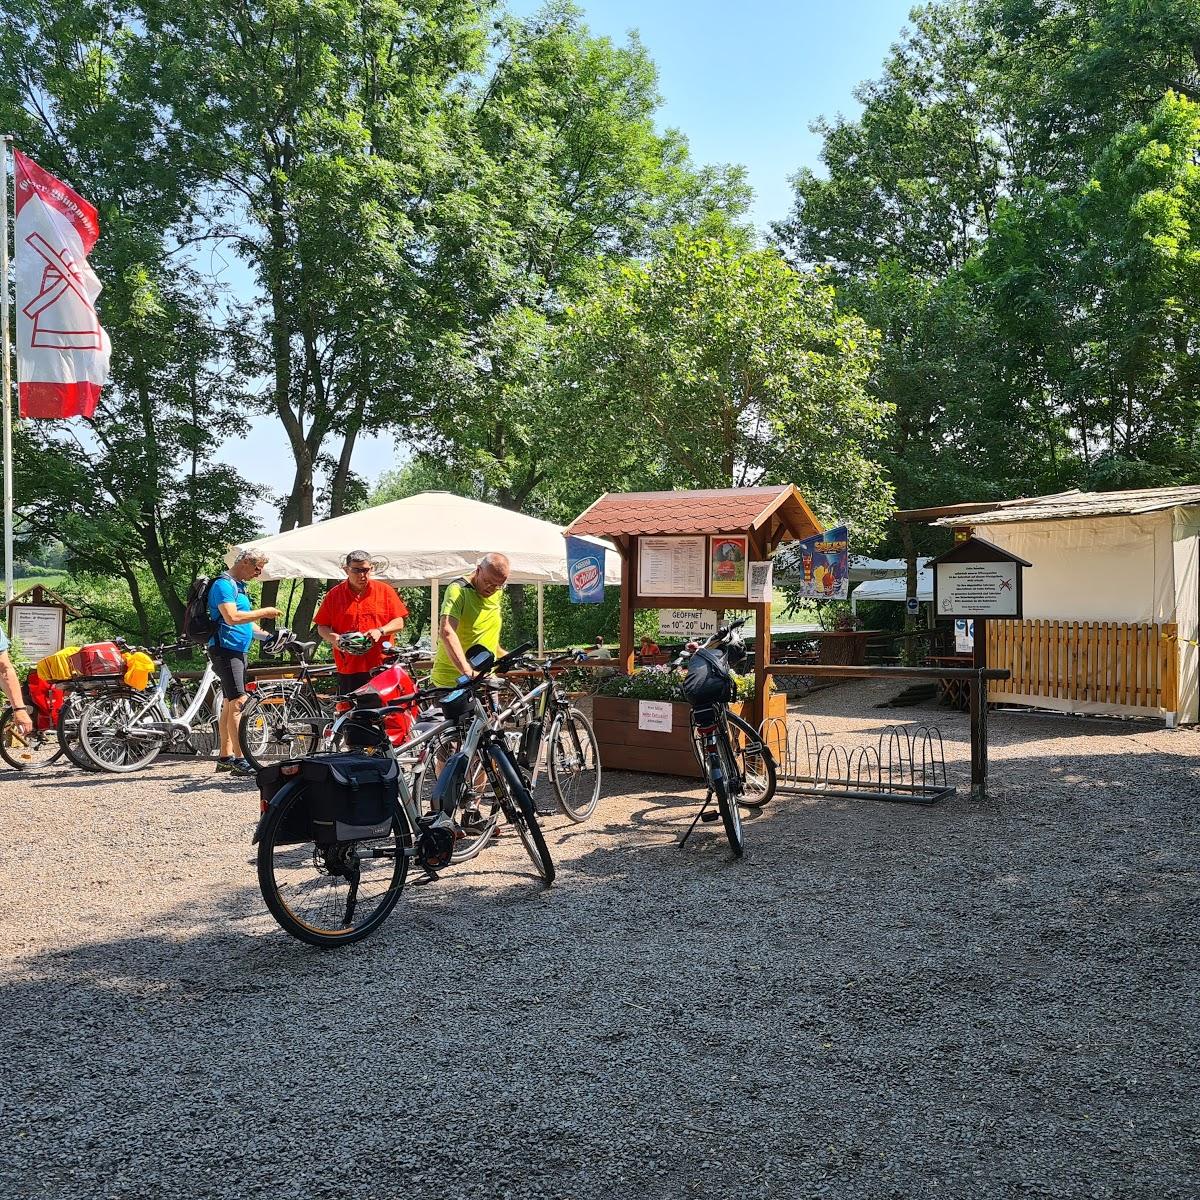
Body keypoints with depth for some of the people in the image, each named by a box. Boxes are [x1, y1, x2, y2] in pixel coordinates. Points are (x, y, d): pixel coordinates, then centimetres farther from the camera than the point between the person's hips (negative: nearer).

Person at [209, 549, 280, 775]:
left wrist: (267, 636, 11)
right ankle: (239, 759, -17)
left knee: (229, 703, 11)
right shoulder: (224, 584, -13)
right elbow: (232, 617, -26)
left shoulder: (239, 586, 18)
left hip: (238, 651, 10)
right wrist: (263, 612, -18)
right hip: (225, 649, -10)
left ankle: (226, 757, 17)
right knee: (238, 702, -15)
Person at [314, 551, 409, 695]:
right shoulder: (334, 594, 9)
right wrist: (333, 638, -9)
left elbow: (399, 623, 5)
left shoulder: (385, 590, 7)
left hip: (381, 667, -1)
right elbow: (321, 627, 12)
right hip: (348, 669, 1)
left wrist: (380, 631, -13)